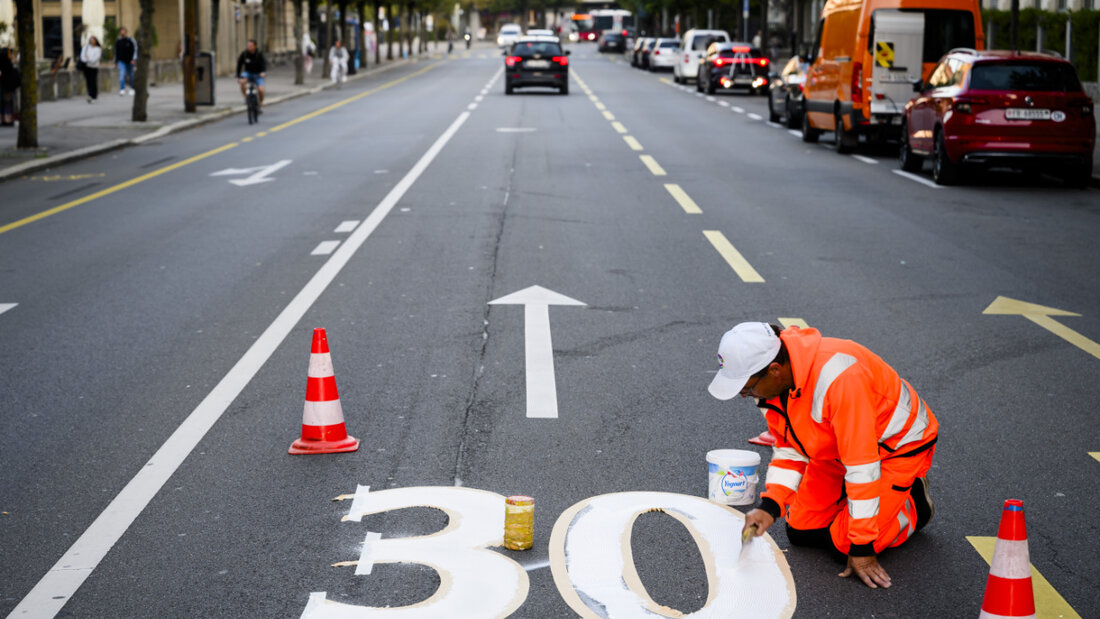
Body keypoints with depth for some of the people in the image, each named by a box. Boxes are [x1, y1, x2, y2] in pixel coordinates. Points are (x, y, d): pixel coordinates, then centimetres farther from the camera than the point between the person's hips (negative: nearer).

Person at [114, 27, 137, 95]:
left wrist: (134, 59, -17)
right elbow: (116, 51, 13)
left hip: (129, 61, -1)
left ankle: (132, 89, 30)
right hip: (121, 61, 1)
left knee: (130, 75, 12)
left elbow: (135, 49, -7)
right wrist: (116, 60, 15)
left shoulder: (131, 39, -7)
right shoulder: (118, 40, 2)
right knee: (122, 74, -16)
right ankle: (122, 90, -23)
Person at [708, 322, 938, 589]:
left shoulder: (838, 377, -40)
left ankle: (915, 502, 10)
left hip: (899, 445, -7)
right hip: (837, 448, 7)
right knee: (800, 533, 3)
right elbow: (789, 449, 0)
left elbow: (862, 466, -34)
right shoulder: (776, 381, -14)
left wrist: (861, 549, -27)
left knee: (844, 544, -13)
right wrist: (769, 506, -15)